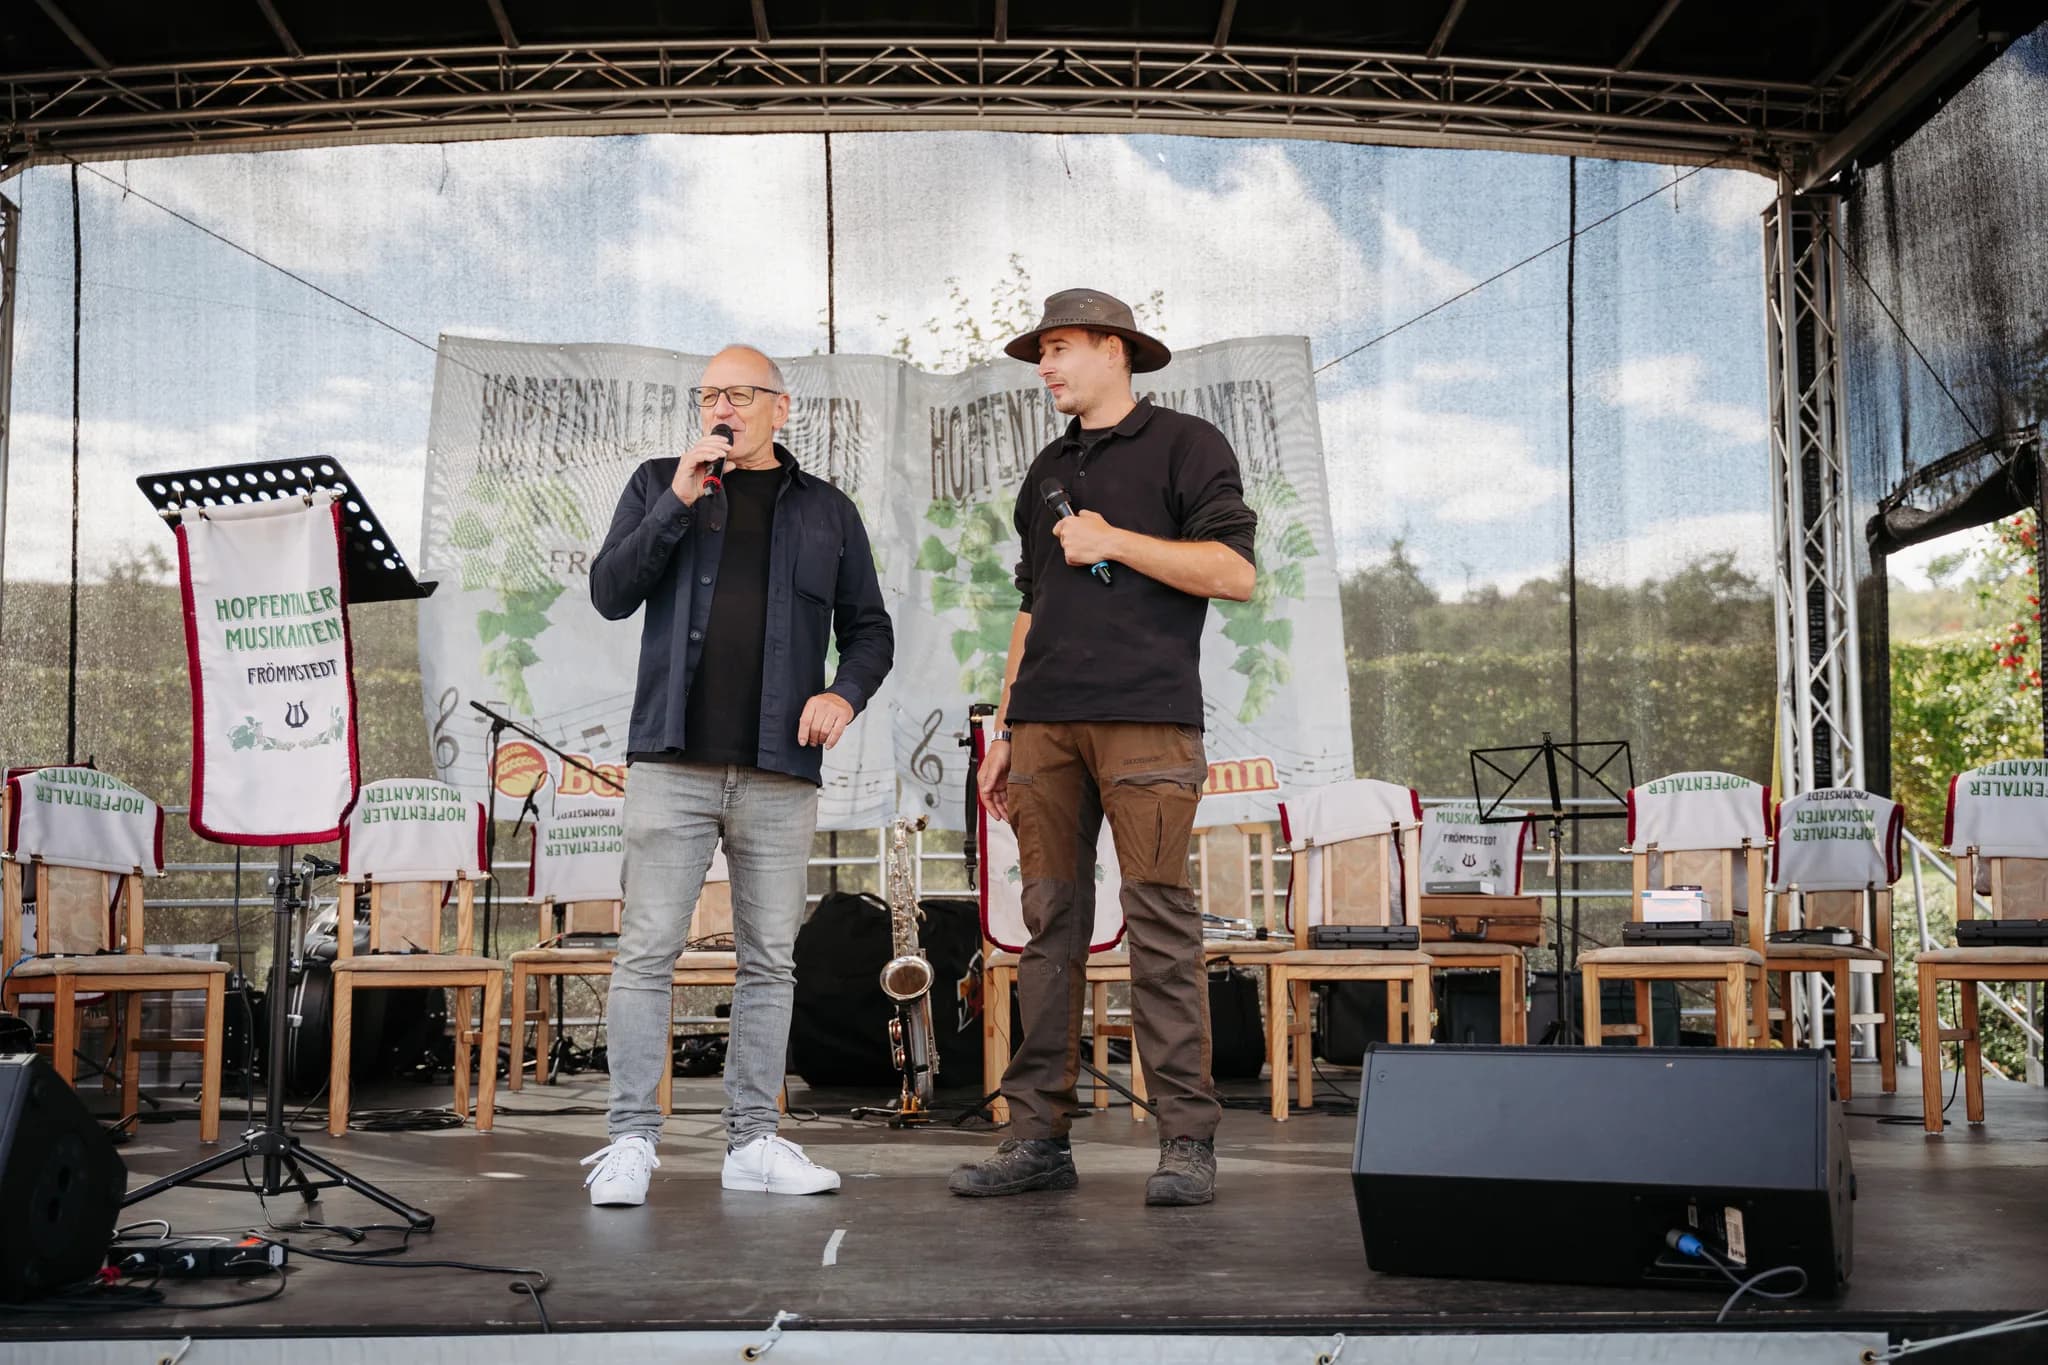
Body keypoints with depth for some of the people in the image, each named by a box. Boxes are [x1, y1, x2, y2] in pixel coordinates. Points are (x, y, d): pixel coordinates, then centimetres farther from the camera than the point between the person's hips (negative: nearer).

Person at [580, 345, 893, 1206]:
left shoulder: (825, 510, 14)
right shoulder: (659, 484, 12)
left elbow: (869, 629, 16)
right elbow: (610, 593, 1)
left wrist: (846, 692, -5)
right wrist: (678, 504, -9)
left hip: (780, 772, 2)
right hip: (673, 760, -2)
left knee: (770, 960, 5)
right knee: (648, 950, -5)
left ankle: (753, 1141, 13)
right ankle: (631, 1139, 1)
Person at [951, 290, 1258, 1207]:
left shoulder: (1185, 444, 5)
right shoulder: (1047, 472, 24)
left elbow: (1235, 573, -6)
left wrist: (1114, 541, -8)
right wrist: (1004, 730, 18)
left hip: (1146, 718, -6)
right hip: (1047, 723, 6)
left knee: (1160, 925, -8)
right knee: (1050, 924, 3)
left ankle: (1187, 1140, -4)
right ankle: (1038, 1137, 6)